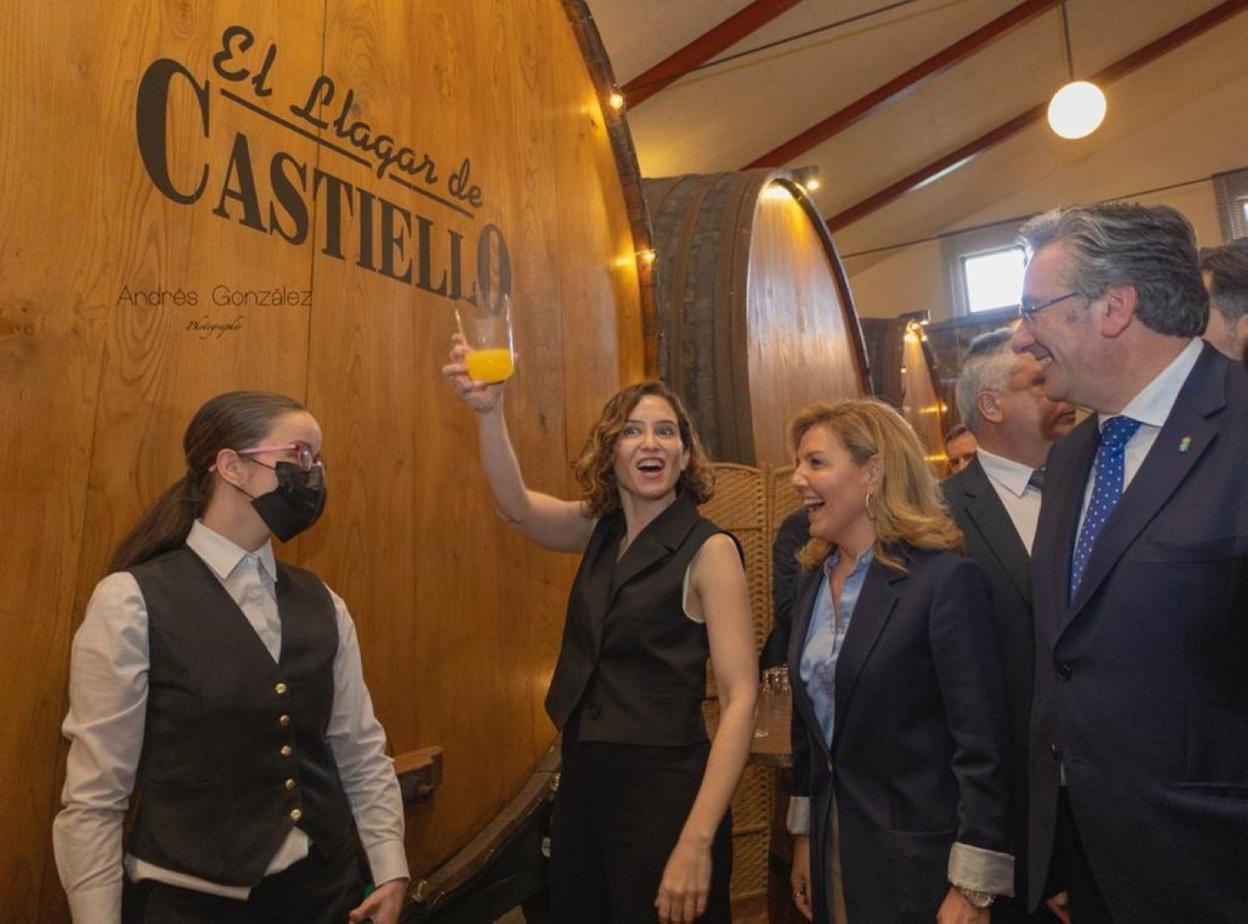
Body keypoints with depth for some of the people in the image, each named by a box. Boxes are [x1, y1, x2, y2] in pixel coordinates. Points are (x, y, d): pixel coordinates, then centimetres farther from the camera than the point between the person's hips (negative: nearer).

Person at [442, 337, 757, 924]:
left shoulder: (709, 551, -14)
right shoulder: (600, 531, 3)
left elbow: (740, 699, -18)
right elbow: (515, 507, -13)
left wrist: (697, 841, -23)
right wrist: (488, 410, -29)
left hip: (663, 786, -6)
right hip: (583, 780, 6)